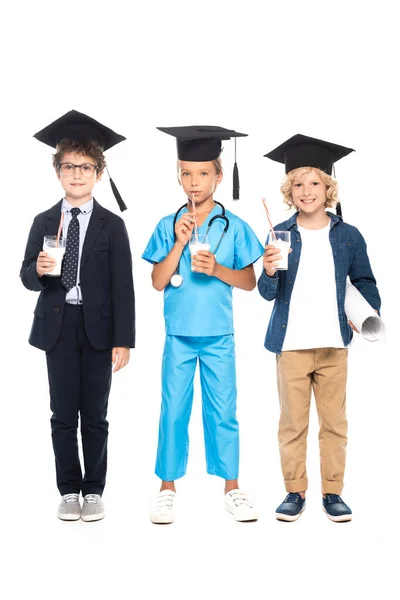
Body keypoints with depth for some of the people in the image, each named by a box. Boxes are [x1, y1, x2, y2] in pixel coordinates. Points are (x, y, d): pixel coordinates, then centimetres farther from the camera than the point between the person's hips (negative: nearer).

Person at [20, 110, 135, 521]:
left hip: (97, 329, -1)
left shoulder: (112, 225, 1)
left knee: (95, 415, 6)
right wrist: (38, 269, -19)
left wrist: (123, 340, -8)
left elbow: (122, 286, -3)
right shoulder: (44, 222, 7)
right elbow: (26, 277, 6)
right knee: (63, 415, 6)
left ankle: (94, 491, 18)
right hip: (58, 328, 2)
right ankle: (69, 491, 18)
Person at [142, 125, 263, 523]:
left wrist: (217, 269, -15)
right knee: (173, 411, 6)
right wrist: (180, 243, -14)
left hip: (219, 337, 0)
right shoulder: (168, 226, 1)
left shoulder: (233, 226, 0)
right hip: (178, 336, 0)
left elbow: (249, 281, 2)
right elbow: (158, 282, -4)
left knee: (223, 411, 6)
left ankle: (231, 487, 18)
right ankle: (168, 488, 17)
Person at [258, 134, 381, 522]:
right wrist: (269, 273, -24)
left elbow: (364, 281, 11)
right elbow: (267, 293, -3)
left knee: (334, 422, 9)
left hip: (334, 344, 1)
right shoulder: (280, 235, -1)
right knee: (292, 422, 8)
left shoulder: (348, 236, 1)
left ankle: (332, 492, 21)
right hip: (291, 344, -1)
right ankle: (295, 492, 20)